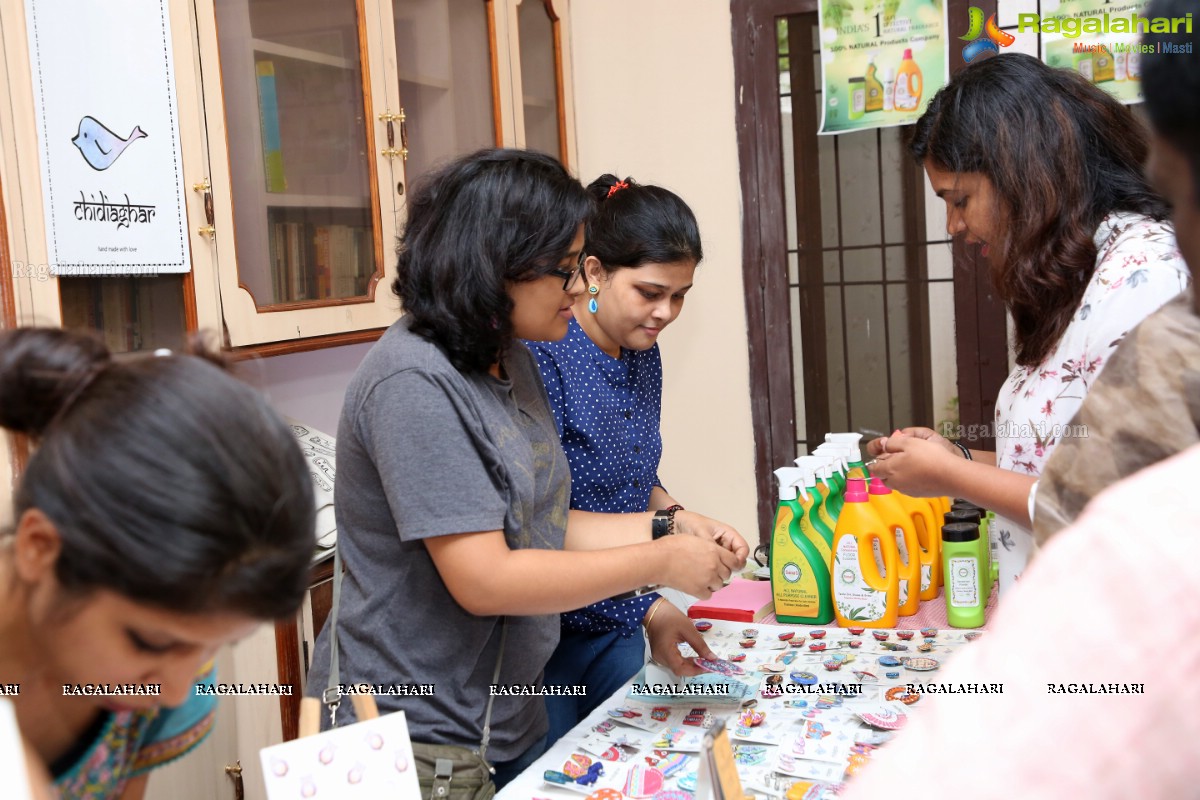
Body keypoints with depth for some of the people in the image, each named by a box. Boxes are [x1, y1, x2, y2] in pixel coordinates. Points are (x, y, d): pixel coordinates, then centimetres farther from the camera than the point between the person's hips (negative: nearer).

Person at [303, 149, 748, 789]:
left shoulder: (510, 360, 5)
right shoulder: (415, 385, -24)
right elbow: (485, 580, -26)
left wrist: (669, 526, -3)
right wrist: (661, 562, -20)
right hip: (419, 738, -8)